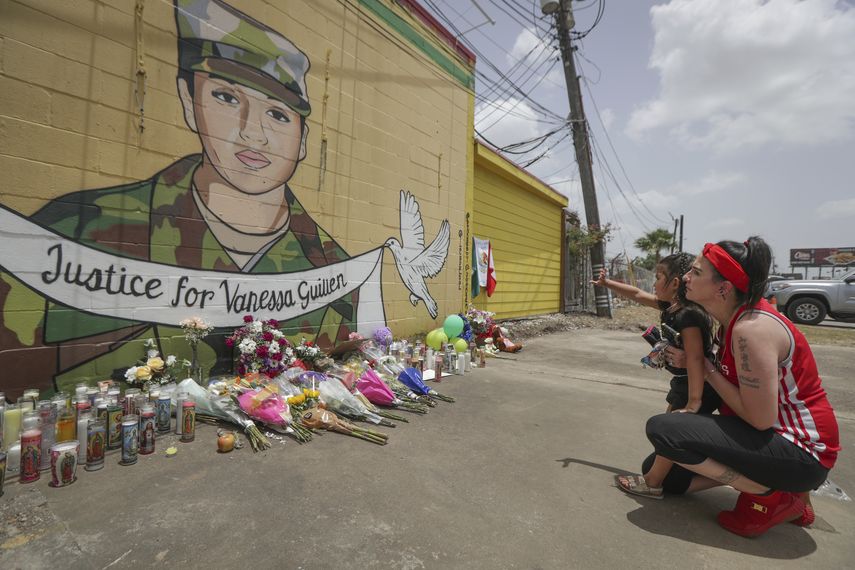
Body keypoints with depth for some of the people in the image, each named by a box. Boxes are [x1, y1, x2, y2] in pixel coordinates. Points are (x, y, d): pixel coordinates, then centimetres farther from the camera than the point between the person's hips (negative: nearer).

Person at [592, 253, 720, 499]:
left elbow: (695, 359, -33)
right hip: (683, 382, 9)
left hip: (699, 387, -9)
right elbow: (637, 295, 13)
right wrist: (606, 283, 16)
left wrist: (693, 402, -34)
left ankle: (652, 482, 9)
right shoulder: (670, 307, 0)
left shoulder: (689, 316, -27)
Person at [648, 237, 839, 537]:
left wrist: (708, 370, -16)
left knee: (662, 429, -28)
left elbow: (761, 418, -24)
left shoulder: (751, 329, -27)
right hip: (773, 435, 9)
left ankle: (774, 497, -8)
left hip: (800, 451, -9)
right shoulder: (735, 317, 1)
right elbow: (727, 376, 10)